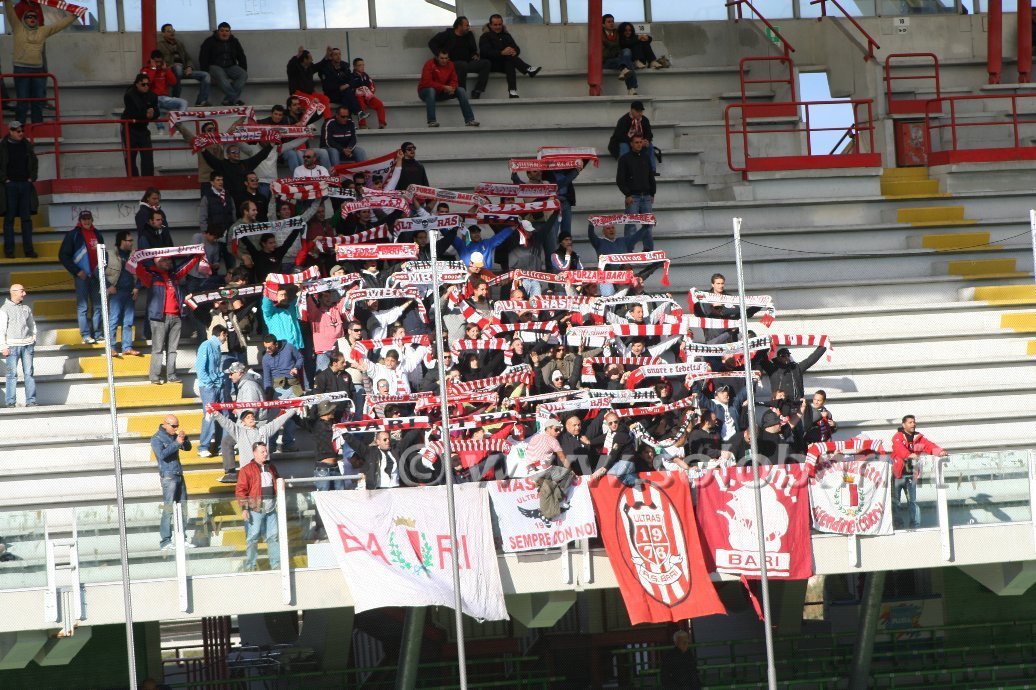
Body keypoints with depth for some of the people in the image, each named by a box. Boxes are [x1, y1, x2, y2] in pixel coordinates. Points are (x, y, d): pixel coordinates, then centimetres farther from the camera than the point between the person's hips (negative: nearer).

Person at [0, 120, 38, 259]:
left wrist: (32, 178, 7)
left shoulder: (27, 144, 9)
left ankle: (28, 250, 7)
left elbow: (34, 161, 17)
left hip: (25, 185, 3)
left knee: (27, 218, 4)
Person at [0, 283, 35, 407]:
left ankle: (31, 401, 3)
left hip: (27, 345, 4)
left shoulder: (26, 308, 13)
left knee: (29, 373, 1)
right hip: (12, 345, -4)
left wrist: (33, 340, 12)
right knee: (12, 374, -6)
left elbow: (32, 325, 22)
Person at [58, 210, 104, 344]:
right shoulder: (73, 235, -2)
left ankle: (97, 333, 14)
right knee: (82, 306, -6)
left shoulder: (97, 234, 13)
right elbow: (63, 255, -4)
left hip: (95, 275, 5)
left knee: (97, 305, 8)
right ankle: (86, 336, -5)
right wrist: (76, 271, -10)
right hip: (82, 275, -5)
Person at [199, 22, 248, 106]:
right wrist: (206, 73, -14)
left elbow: (241, 57, 17)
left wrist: (243, 71, 4)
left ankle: (228, 99, -35)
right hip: (215, 66, -4)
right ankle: (236, 99, -46)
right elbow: (203, 58, -1)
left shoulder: (234, 41, 13)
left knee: (244, 75, -27)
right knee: (221, 78, -39)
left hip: (231, 67, 4)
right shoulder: (210, 41, 2)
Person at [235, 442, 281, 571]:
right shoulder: (247, 470, -4)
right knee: (252, 538, -3)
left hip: (271, 508, 6)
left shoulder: (271, 468, 17)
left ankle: (276, 564, 13)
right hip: (255, 509, -6)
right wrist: (244, 508, -15)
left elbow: (277, 483, 33)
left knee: (273, 536, 7)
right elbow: (240, 490, -9)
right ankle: (249, 566, 2)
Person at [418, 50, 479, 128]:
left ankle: (469, 120, -16)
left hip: (442, 92, 5)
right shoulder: (430, 64, -16)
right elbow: (427, 82, -24)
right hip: (425, 91, -5)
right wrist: (443, 87, -30)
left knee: (461, 90, -12)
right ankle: (432, 121, -47)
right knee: (431, 90, -40)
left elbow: (454, 81, 3)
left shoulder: (450, 65, 1)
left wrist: (452, 88, -22)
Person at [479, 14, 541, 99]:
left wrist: (515, 52, -16)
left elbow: (517, 49, 11)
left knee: (510, 64, -34)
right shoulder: (486, 37, 3)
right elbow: (486, 52, -15)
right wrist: (502, 53, -30)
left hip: (505, 64, 4)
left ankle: (512, 91, -49)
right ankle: (528, 69, -43)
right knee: (509, 57, -32)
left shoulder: (506, 35, 20)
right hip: (492, 64, -4)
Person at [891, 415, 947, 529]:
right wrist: (909, 455, -45)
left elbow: (929, 446, -5)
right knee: (895, 502, -1)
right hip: (898, 474, -4)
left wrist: (940, 452, -25)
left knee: (912, 501, 5)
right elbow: (899, 448, -26)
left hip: (911, 475, 4)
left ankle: (913, 523, 8)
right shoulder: (898, 437, -6)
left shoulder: (918, 438, 9)